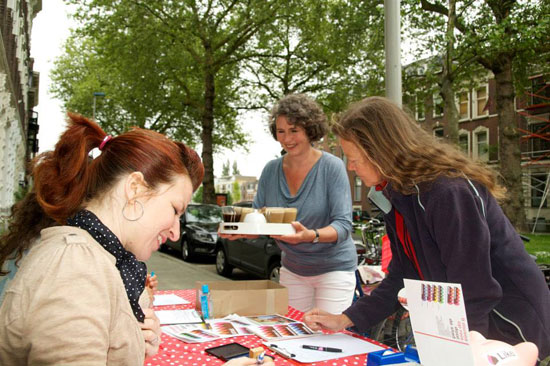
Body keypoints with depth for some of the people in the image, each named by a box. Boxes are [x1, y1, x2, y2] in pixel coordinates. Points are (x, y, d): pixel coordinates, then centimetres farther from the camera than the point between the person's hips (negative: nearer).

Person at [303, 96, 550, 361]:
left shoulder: (450, 193, -27)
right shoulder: (400, 194, 2)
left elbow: (475, 291, -24)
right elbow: (402, 277, 5)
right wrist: (345, 320, 1)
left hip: (507, 327, -7)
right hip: (461, 323, 8)